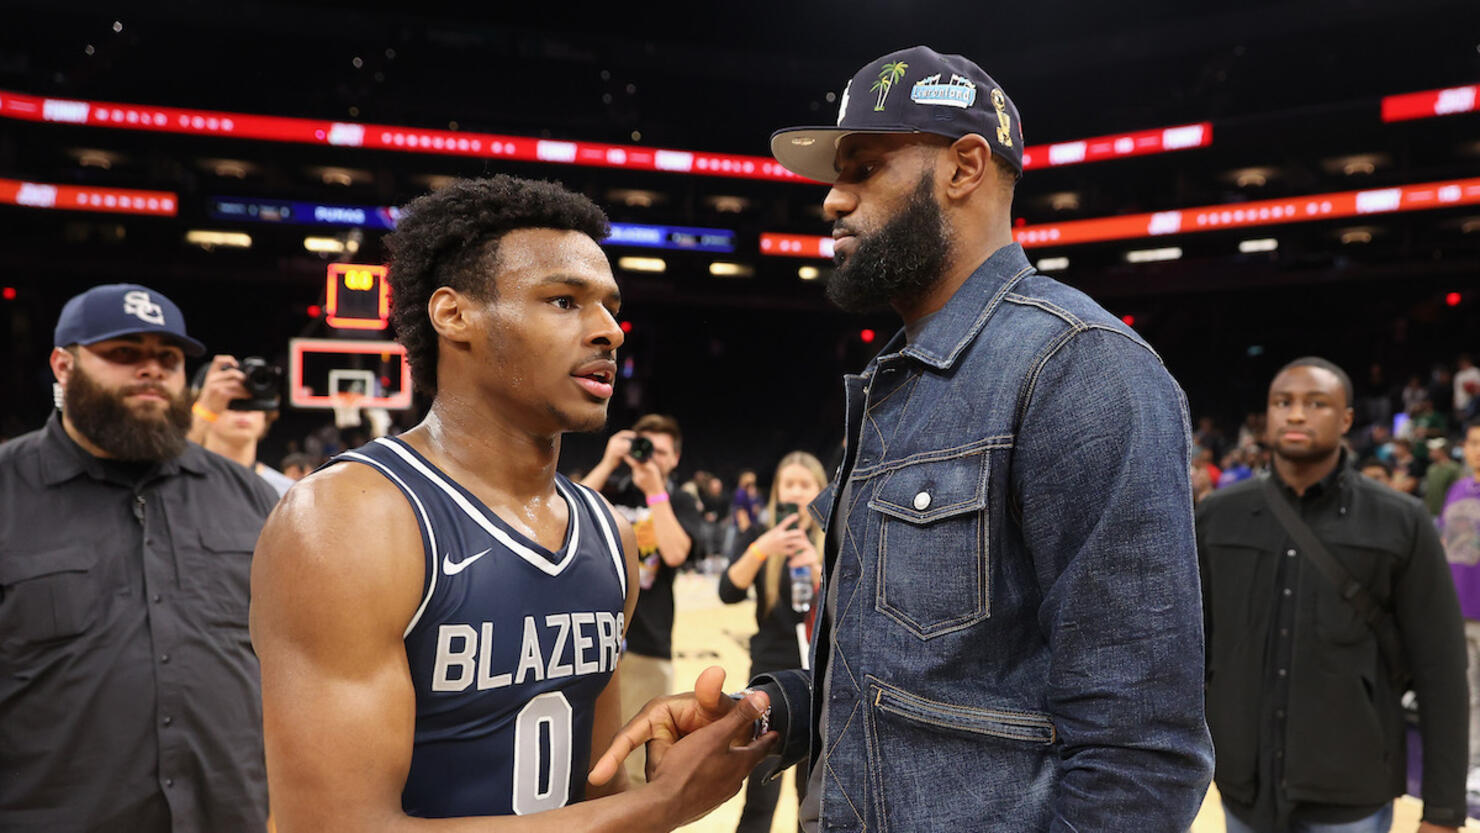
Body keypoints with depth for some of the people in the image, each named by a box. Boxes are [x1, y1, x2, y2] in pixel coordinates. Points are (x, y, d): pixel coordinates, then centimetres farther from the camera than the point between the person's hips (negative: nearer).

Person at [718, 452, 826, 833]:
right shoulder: (760, 534, -1)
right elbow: (729, 592, -16)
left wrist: (816, 567, -24)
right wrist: (762, 549, -31)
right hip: (771, 674, -2)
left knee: (813, 793, 12)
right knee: (761, 798, -4)